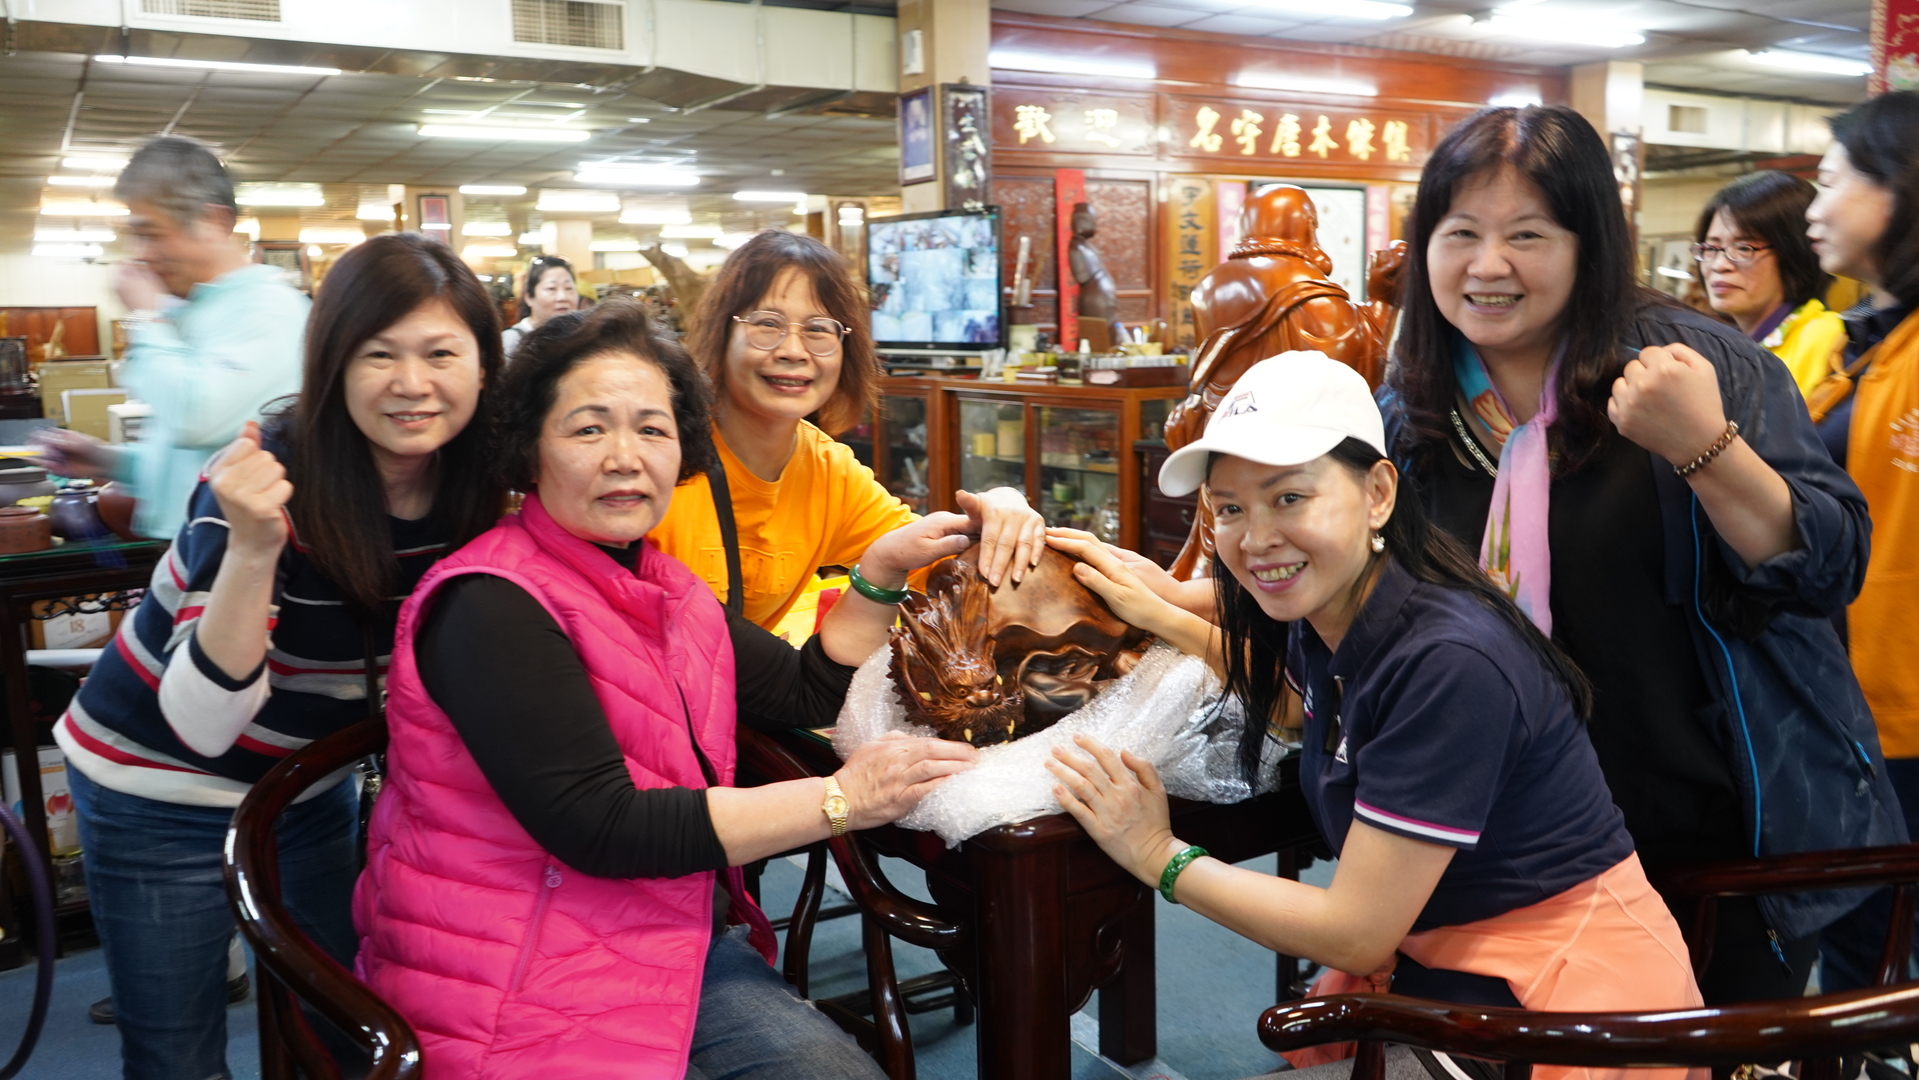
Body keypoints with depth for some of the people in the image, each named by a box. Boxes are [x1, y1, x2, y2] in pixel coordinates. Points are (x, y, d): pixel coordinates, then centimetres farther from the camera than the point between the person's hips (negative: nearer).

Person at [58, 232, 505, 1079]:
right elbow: (204, 722, -33)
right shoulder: (272, 477, -29)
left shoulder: (478, 489, -14)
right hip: (160, 790, -5)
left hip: (310, 781, 5)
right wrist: (253, 547, -45)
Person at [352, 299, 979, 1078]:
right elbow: (598, 827, -23)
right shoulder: (493, 608, -18)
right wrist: (841, 800, -21)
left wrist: (880, 573, 1)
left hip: (684, 949, 7)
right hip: (523, 1000, -7)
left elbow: (808, 694, 15)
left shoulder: (662, 588, 8)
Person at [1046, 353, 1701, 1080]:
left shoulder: (1447, 662, -28)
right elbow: (1280, 682, 25)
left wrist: (1161, 858, -12)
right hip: (1436, 958, 7)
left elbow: (1355, 932, -22)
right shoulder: (1324, 625, -4)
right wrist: (1155, 613, 15)